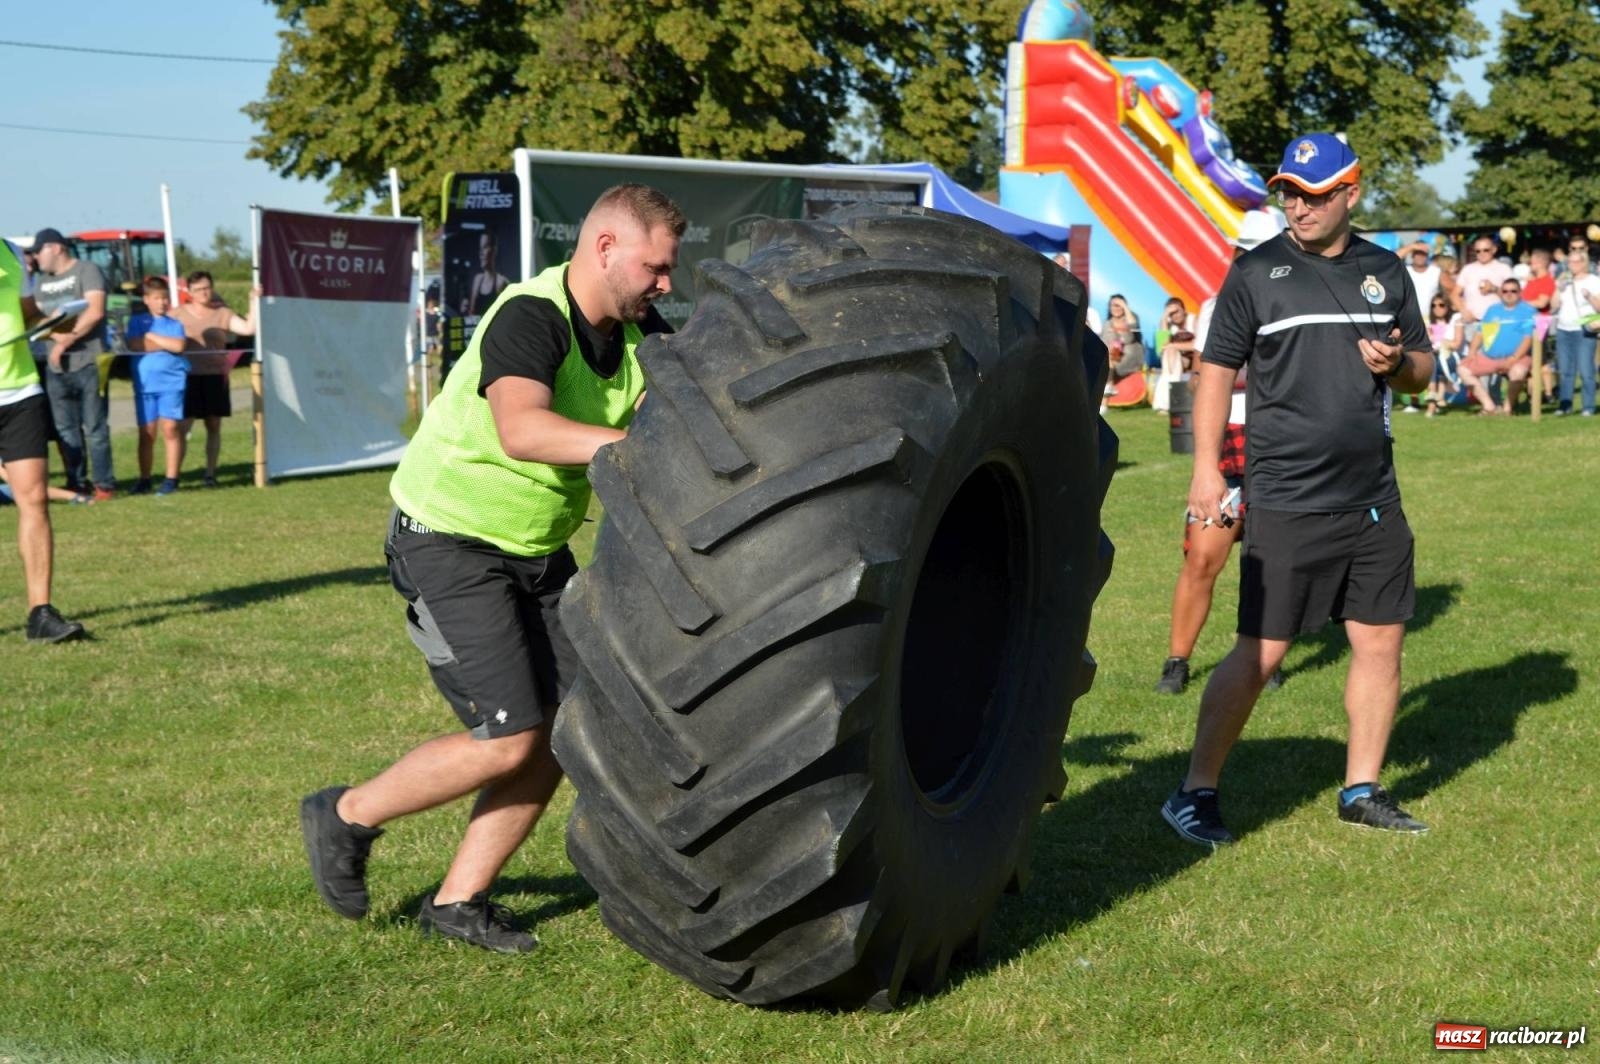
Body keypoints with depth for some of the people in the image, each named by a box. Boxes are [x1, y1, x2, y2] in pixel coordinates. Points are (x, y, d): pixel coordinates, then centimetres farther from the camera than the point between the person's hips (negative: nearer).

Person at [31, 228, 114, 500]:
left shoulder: (86, 271, -2)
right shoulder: (43, 282, 19)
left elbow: (95, 312, -14)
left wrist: (68, 339, -15)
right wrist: (55, 334, -11)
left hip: (87, 364, -7)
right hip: (56, 366, 7)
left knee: (94, 428, -5)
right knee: (66, 430, 8)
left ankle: (104, 485, -1)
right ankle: (76, 483, 15)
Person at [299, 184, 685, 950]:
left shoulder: (637, 332, 0)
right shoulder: (530, 318, -26)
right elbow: (521, 430, -44)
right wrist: (634, 445, -54)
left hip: (539, 549, 9)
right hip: (450, 543, -8)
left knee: (561, 731, 3)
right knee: (507, 740, -12)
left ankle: (459, 899, 15)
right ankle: (345, 817, 11)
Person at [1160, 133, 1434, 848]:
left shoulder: (1385, 272, 11)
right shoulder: (1256, 273, -1)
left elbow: (1422, 366, 19)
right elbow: (1217, 369, 0)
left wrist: (1397, 364, -5)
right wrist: (1206, 466, -9)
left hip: (1374, 499, 5)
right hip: (1286, 505, -5)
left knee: (1381, 641, 7)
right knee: (1261, 653, -6)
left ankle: (1361, 790, 22)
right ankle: (1195, 794, 4)